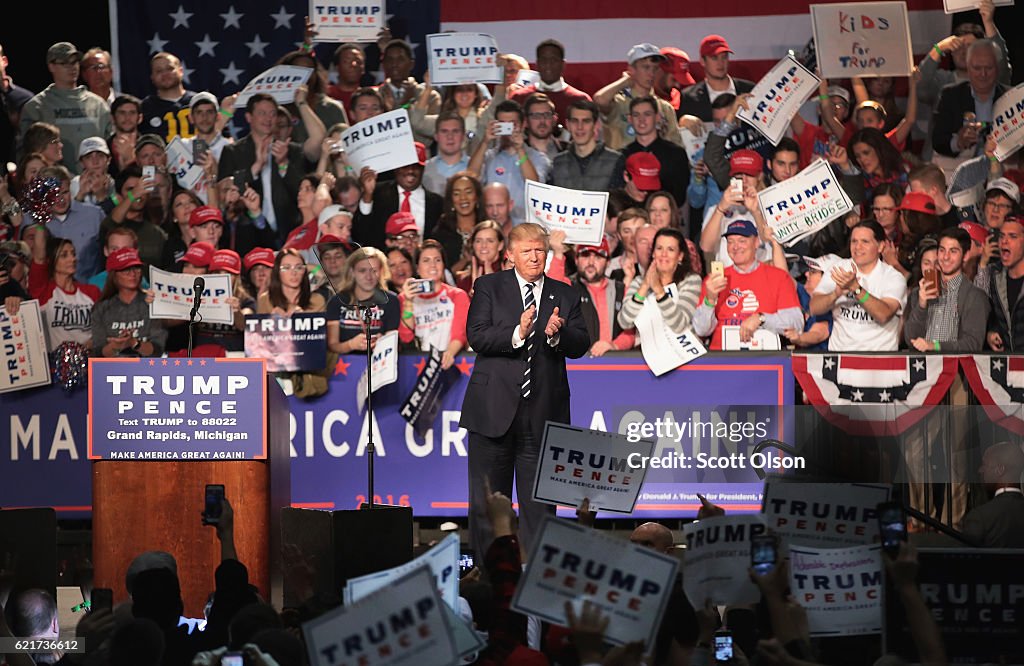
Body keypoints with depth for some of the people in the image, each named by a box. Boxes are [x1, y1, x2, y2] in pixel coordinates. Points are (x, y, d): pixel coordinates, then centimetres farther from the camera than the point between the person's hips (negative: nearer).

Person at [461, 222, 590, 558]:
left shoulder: (565, 295, 10)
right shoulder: (489, 287, 4)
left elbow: (581, 345, 3)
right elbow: (476, 337, -8)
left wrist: (557, 334, -18)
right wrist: (517, 334, -23)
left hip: (543, 413, 1)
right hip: (494, 409, -1)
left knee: (540, 499, 2)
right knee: (487, 497, 5)